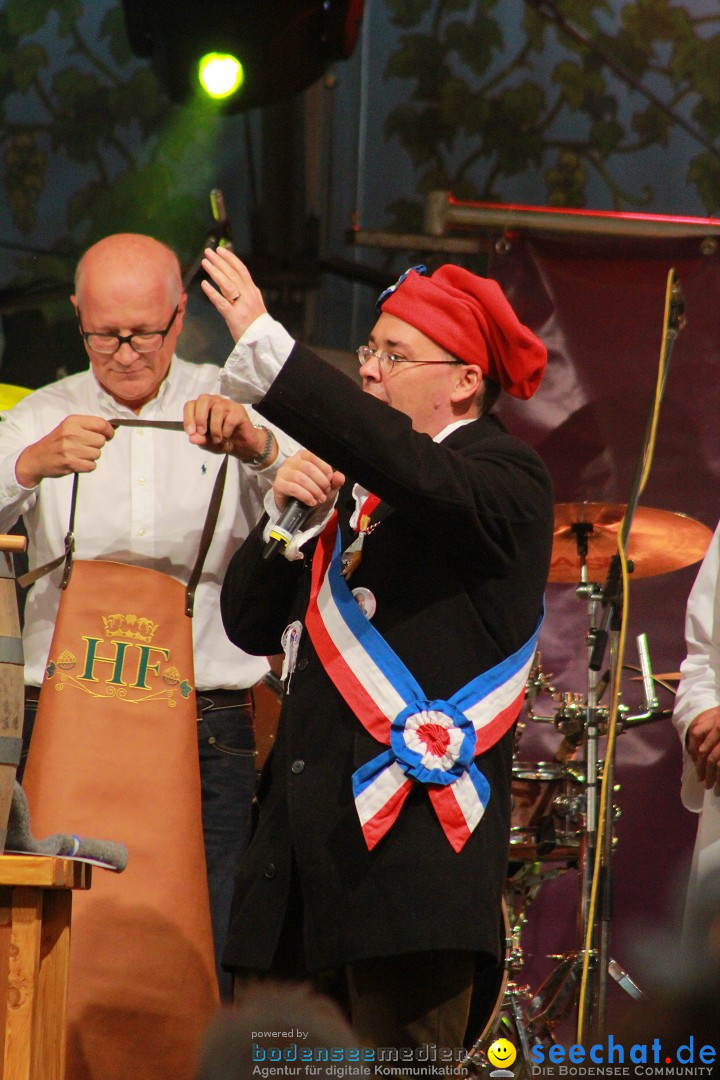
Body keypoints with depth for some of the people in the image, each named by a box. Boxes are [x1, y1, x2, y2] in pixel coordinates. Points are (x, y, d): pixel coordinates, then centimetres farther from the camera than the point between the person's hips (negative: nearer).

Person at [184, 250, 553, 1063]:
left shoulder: (507, 481, -2)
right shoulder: (352, 484, 23)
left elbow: (410, 469, -25)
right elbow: (253, 624, 21)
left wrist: (263, 348, -29)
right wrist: (287, 516, 2)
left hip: (411, 837, -7)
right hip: (306, 838, 7)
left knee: (401, 1048, -8)